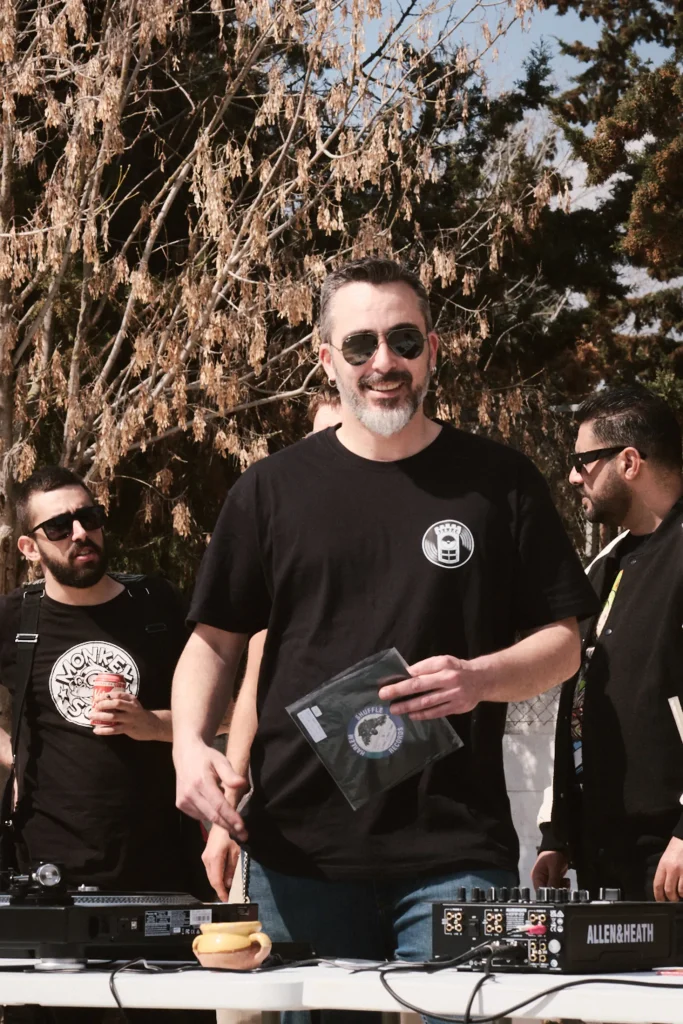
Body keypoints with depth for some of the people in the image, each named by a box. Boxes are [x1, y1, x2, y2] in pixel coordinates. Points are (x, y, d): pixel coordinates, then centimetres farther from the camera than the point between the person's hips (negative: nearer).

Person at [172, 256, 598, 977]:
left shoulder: (498, 481, 6)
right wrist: (190, 745, -6)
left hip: (458, 850, -1)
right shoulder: (272, 490, 9)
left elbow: (562, 644, 7)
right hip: (299, 849, 1)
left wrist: (480, 677, -13)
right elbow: (215, 640, 12)